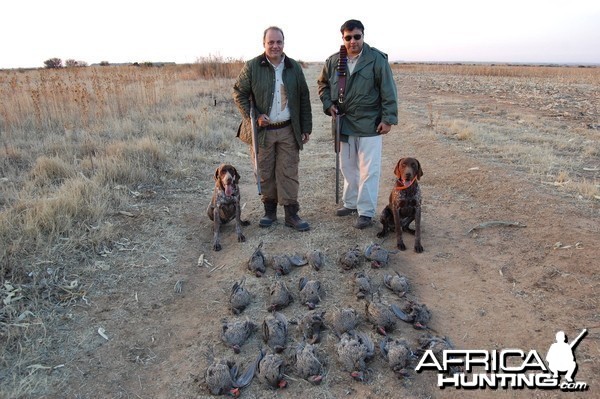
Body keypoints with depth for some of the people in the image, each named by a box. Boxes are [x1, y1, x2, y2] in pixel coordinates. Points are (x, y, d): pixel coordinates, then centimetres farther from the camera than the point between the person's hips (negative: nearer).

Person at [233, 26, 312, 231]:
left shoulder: (294, 68, 5)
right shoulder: (252, 67, -2)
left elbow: (304, 100, 8)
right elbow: (239, 93, 1)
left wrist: (306, 128, 5)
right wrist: (254, 116, -12)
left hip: (288, 130, 1)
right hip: (262, 130, -1)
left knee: (289, 173, 2)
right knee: (265, 173, 7)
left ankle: (291, 213, 9)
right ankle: (269, 210, 22)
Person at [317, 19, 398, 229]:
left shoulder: (377, 59, -10)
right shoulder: (333, 61, 3)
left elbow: (388, 92, -10)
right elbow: (323, 84, 18)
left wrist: (388, 119, -13)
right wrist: (328, 103, 1)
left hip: (370, 125, -5)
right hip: (344, 124, 5)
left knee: (368, 170, -1)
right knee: (347, 167, 17)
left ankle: (366, 212, 9)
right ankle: (350, 203, 33)